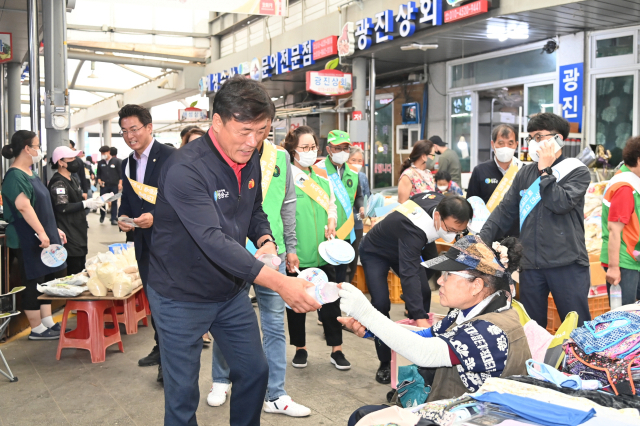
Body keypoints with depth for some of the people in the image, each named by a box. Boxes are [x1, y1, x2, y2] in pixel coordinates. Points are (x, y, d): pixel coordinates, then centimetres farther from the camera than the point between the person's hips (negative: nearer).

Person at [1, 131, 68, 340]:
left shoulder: (30, 174, 14)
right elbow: (23, 206, -27)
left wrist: (55, 229, 19)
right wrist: (41, 233, -30)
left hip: (40, 237, 9)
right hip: (27, 240, -9)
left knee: (43, 279, 13)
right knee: (32, 282, 0)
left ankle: (49, 323, 22)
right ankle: (37, 329, 10)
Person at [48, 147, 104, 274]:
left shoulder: (73, 179, 17)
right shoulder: (58, 183, -14)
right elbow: (62, 207, -23)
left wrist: (94, 201, 13)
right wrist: (86, 204, -24)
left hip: (79, 233, 10)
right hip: (69, 235, -10)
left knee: (81, 269, 12)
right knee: (74, 271, -9)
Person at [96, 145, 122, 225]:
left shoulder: (116, 161, -1)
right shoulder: (100, 163, 8)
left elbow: (120, 173, 0)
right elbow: (98, 173, 16)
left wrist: (120, 183, -6)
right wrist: (99, 180, -1)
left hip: (114, 185, -2)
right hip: (104, 186, 2)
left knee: (114, 202, 2)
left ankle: (114, 219, 6)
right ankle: (102, 215, 27)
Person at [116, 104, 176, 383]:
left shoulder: (169, 157, -12)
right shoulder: (127, 164, 13)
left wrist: (155, 217, -25)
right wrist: (123, 217, -1)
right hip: (143, 241, 8)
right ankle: (161, 348, 31)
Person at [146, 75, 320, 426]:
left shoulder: (250, 159, -2)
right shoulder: (185, 169, -27)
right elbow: (213, 240, -36)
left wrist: (265, 240, -9)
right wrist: (279, 283, -42)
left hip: (231, 292, 7)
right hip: (181, 298, -6)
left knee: (254, 371, 14)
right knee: (182, 394, 5)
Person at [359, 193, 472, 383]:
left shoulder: (441, 202, -23)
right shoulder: (414, 228, -45)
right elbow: (409, 274, -51)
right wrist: (420, 318, -58)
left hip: (403, 248, 7)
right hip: (375, 253, -7)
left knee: (423, 293, -5)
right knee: (381, 303, -19)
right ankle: (385, 362, -3)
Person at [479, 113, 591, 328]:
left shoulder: (577, 171, 0)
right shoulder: (525, 173, 12)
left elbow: (560, 203, -17)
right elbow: (504, 212, 12)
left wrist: (545, 170, -9)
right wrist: (481, 241, 2)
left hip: (567, 263, -4)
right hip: (530, 264, 4)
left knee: (578, 328, 2)